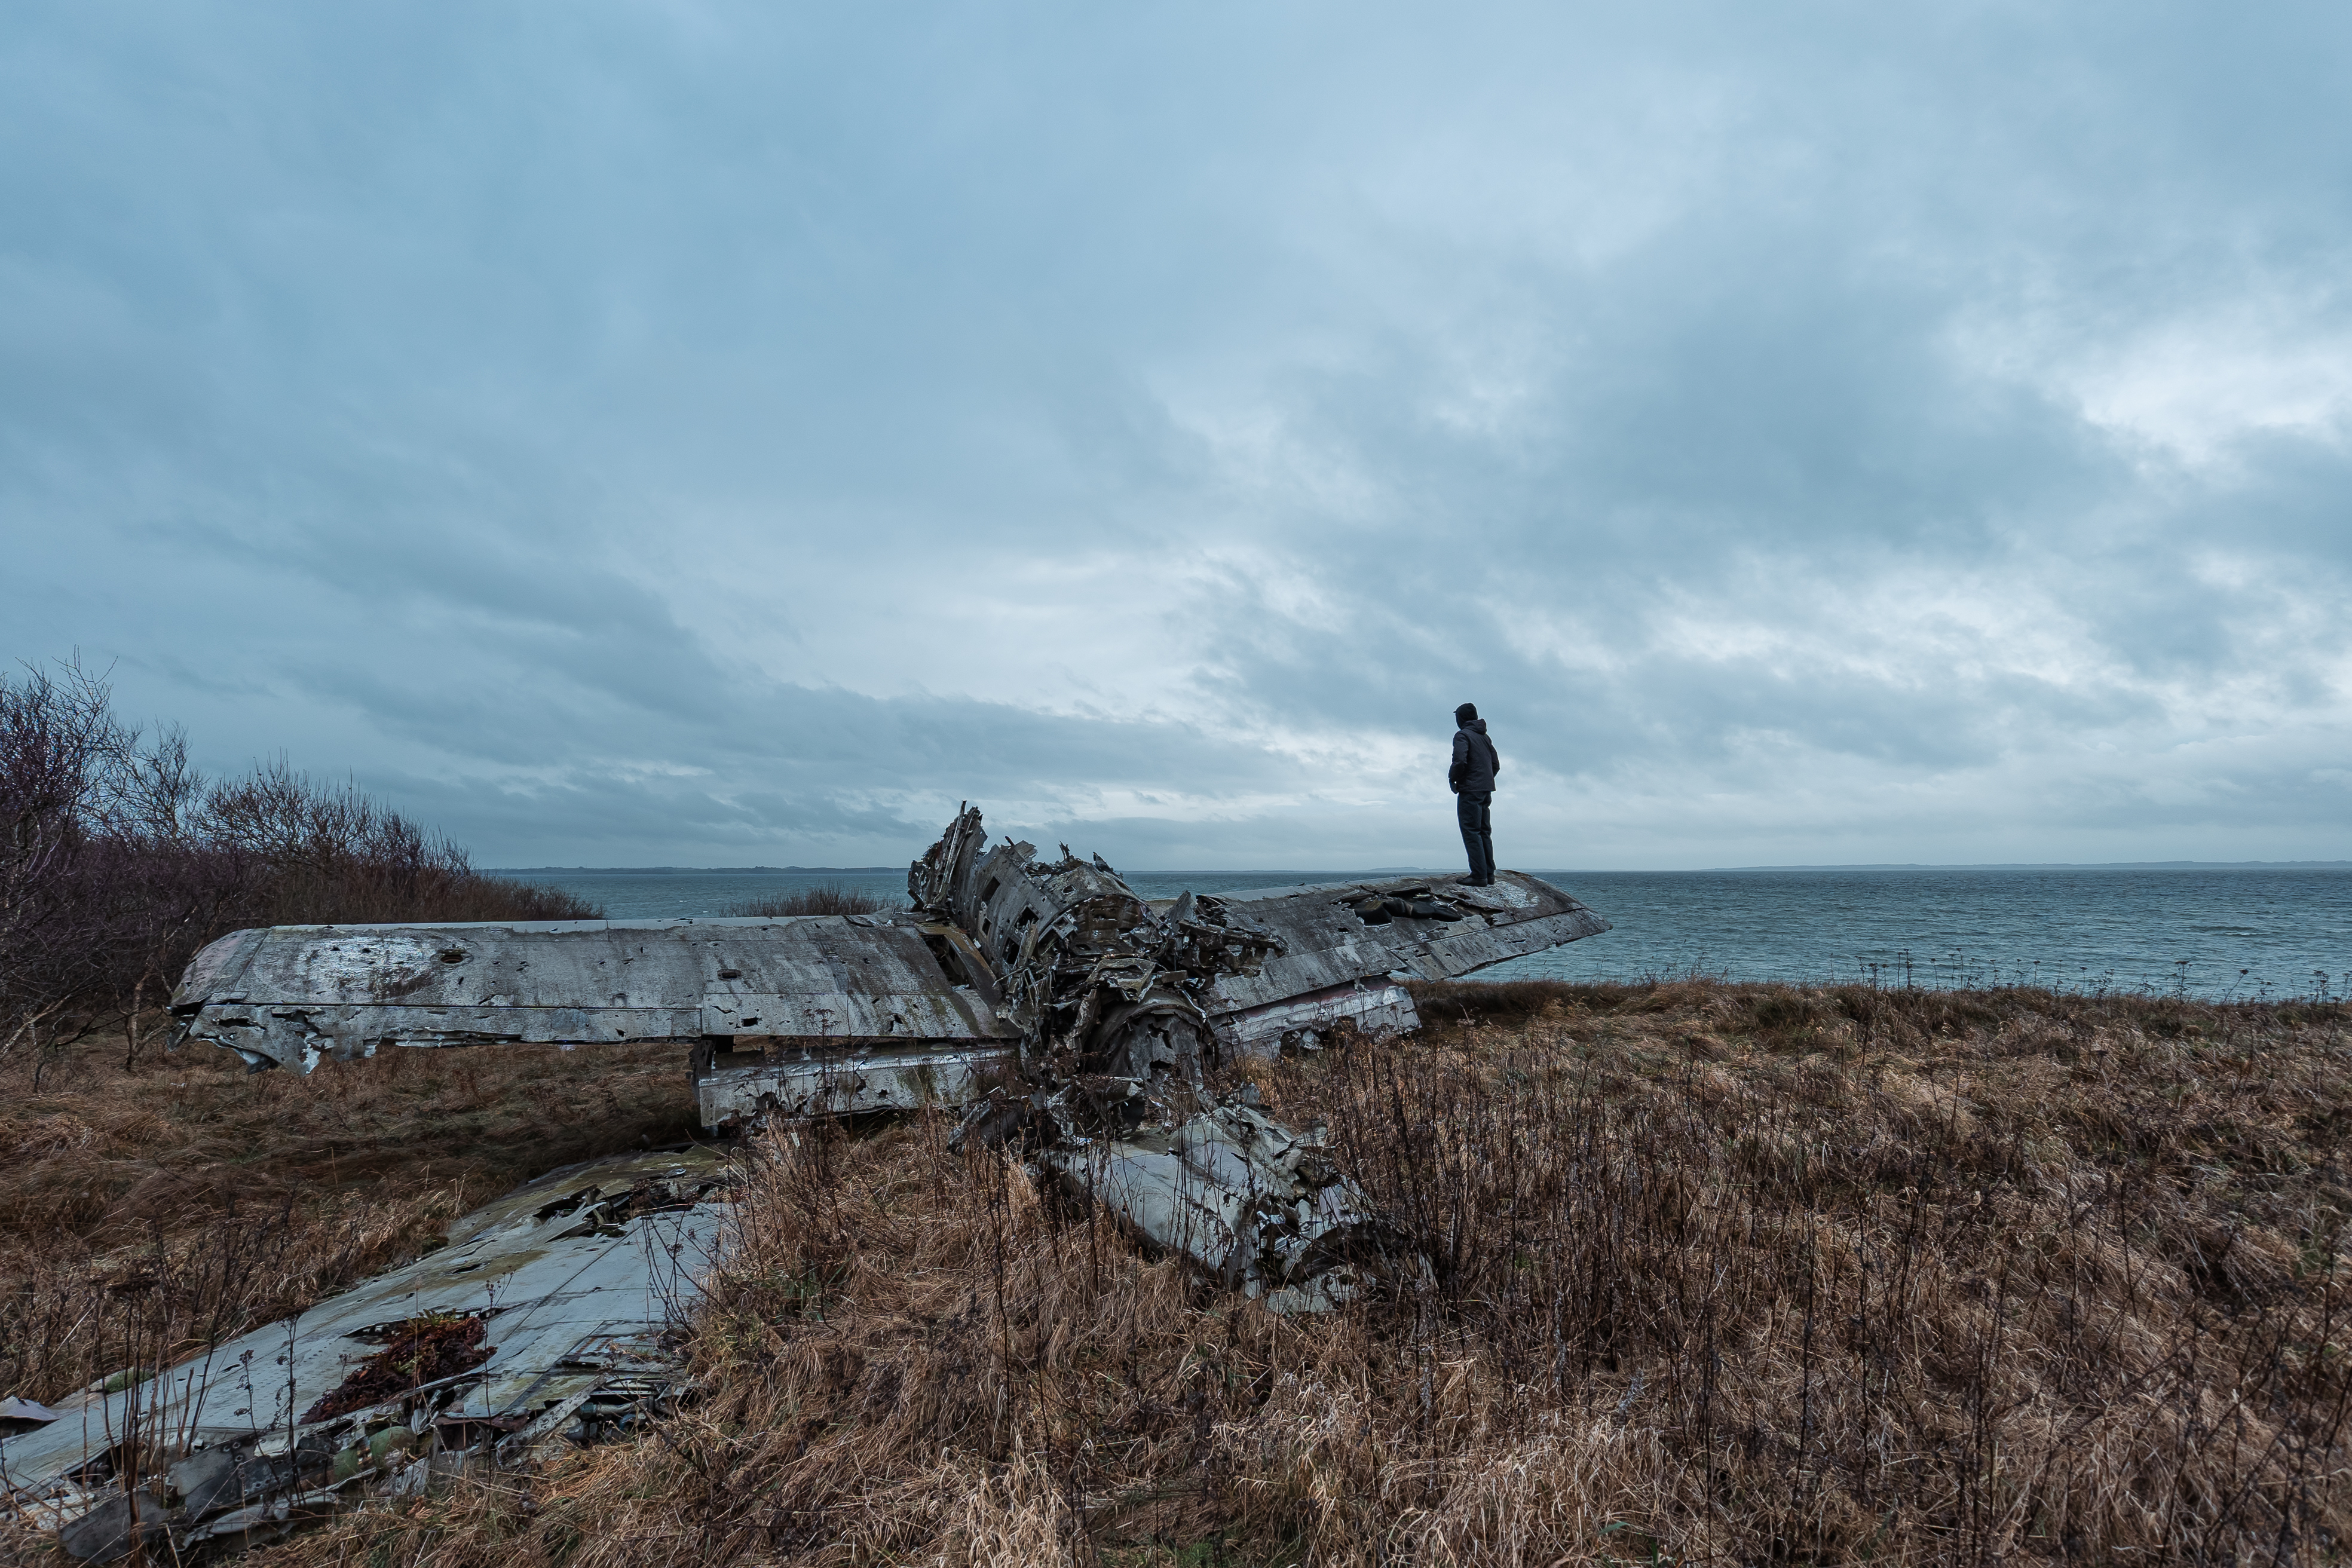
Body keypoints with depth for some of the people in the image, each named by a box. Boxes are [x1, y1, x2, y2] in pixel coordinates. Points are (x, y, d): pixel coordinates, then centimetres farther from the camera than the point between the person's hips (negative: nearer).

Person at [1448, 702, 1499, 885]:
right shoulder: (1485, 737, 18)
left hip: (1470, 790, -8)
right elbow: (1496, 764, 18)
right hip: (1487, 790, 8)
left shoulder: (1462, 735, -8)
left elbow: (1460, 761, -21)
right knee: (1485, 832, 12)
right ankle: (1489, 875, 12)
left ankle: (1479, 876, -13)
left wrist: (1452, 779, -6)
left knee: (1471, 832, -8)